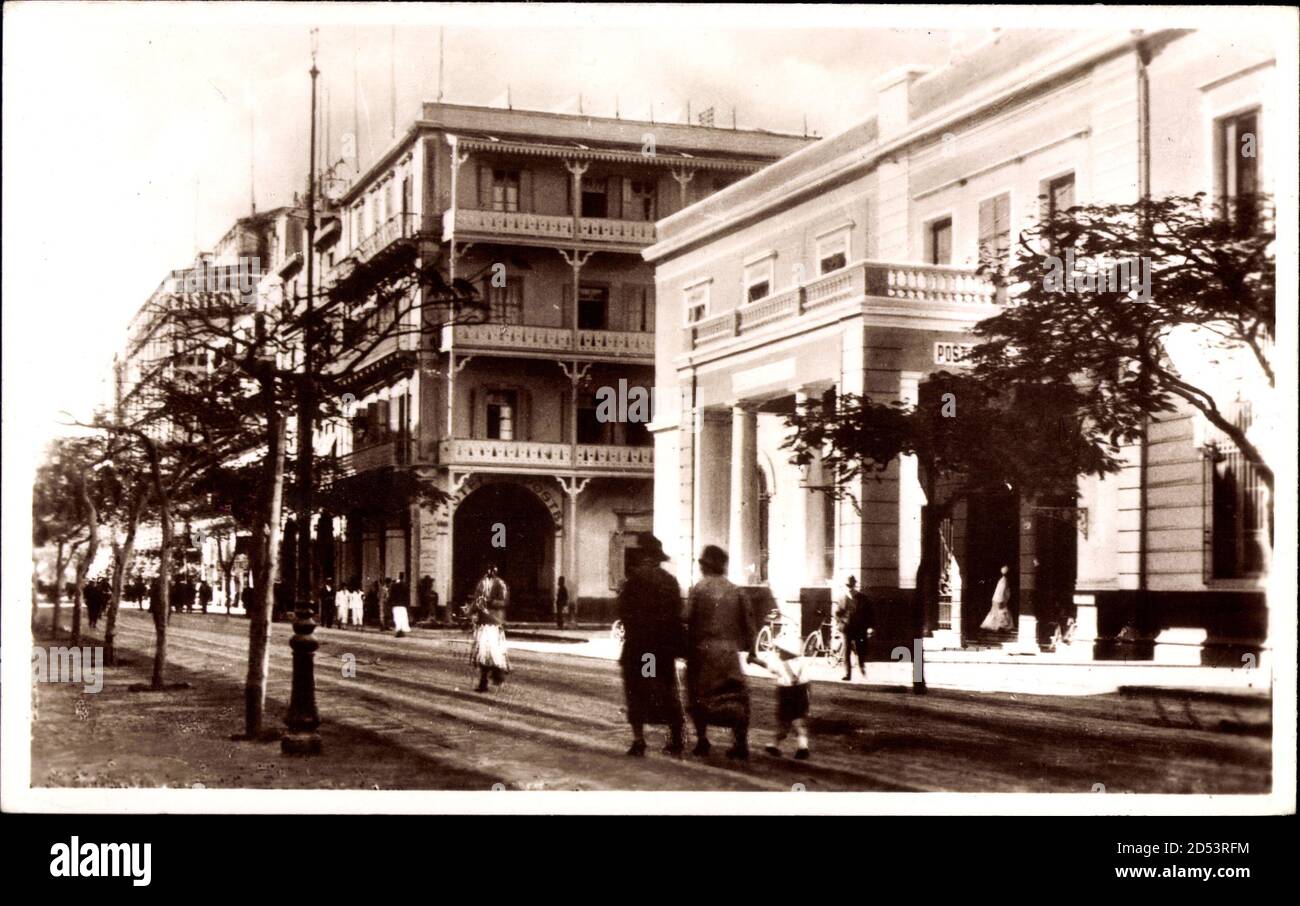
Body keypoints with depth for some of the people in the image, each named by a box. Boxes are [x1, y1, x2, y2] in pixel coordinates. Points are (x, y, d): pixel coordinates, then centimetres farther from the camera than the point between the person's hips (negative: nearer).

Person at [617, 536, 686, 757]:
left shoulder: (636, 577, -11)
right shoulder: (670, 580, 6)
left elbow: (624, 609, -13)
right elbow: (677, 614, 8)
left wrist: (629, 631, 2)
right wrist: (676, 645, 12)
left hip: (638, 644, -5)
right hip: (665, 645, 5)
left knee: (636, 691, 2)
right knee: (668, 691, 12)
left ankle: (638, 740, -1)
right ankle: (676, 740, 13)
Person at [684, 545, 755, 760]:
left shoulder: (699, 589, -6)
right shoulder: (734, 590, 4)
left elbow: (688, 620, -8)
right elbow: (747, 621, 7)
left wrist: (686, 648, 2)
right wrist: (748, 646, 18)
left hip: (703, 648, -3)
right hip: (729, 651, 3)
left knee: (700, 694, 10)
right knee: (736, 695, 7)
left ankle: (702, 739, 9)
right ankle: (740, 741, -1)